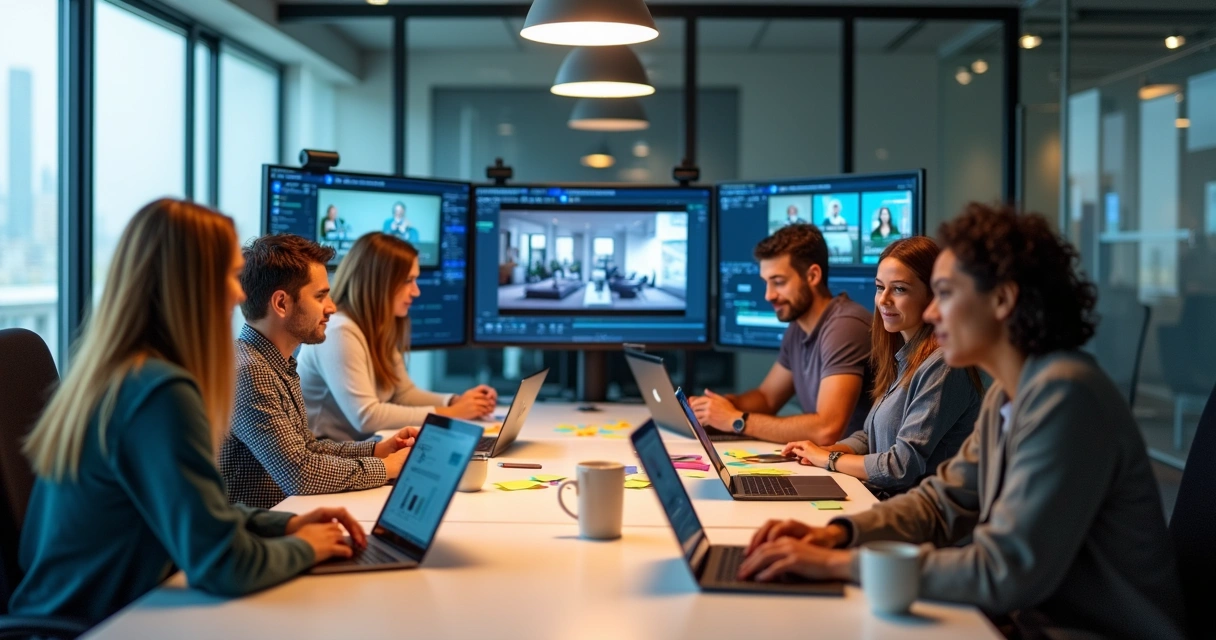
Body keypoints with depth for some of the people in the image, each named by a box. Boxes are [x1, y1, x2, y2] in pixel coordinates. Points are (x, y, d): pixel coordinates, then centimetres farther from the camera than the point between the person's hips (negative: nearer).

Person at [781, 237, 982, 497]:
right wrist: (826, 450, -1)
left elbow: (904, 465, -18)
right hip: (875, 495, 8)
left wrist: (829, 459, -5)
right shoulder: (902, 355, 11)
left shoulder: (941, 365, -17)